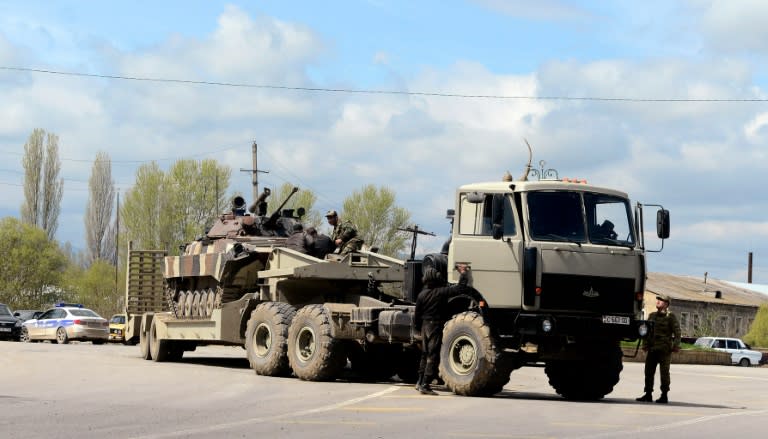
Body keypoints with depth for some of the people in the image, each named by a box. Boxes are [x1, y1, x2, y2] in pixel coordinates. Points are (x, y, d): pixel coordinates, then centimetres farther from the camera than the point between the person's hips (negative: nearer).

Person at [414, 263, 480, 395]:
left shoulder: (422, 295, 1)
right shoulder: (442, 292, -14)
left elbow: (417, 315, 7)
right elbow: (460, 288, -15)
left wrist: (418, 327, 23)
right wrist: (463, 273, -1)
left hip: (425, 326, 6)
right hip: (437, 326, -6)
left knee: (425, 354, 18)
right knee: (433, 356, -4)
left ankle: (420, 382, 24)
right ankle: (425, 385, -8)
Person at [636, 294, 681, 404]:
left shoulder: (670, 317, -2)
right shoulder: (652, 315, 15)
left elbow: (677, 332, -6)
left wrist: (676, 346, -15)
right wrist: (645, 345, 11)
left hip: (664, 350, -6)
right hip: (652, 349, 6)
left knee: (664, 373, -2)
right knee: (649, 372, 5)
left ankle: (664, 396, 4)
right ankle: (648, 394, 12)